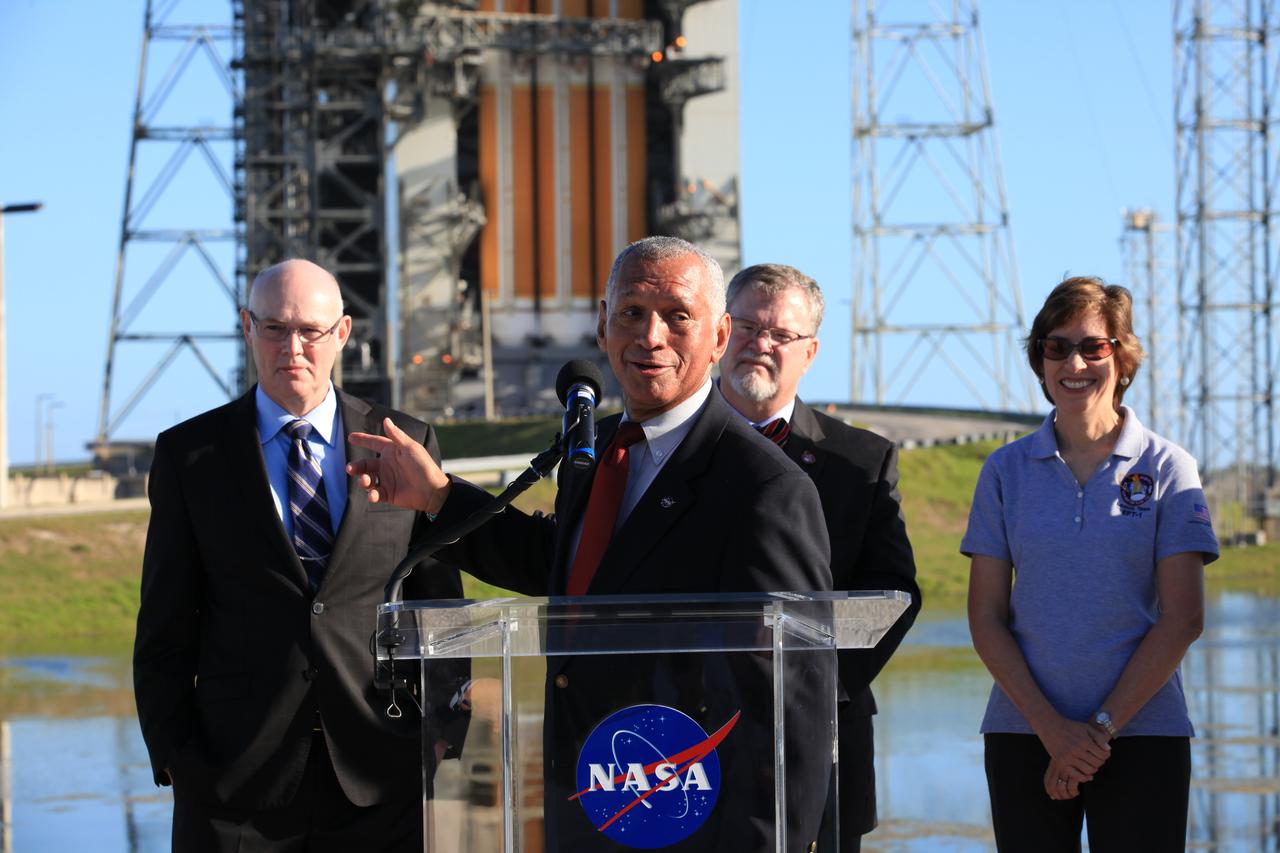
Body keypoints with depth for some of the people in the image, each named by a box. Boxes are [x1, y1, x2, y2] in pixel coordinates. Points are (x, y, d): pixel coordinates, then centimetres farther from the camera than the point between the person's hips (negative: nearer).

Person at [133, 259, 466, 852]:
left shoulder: (406, 444, 7)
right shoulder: (190, 453, 6)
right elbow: (165, 630, 5)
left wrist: (445, 738, 3)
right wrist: (175, 759, -2)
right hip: (238, 779, 0)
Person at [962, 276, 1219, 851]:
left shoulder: (1167, 469, 2)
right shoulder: (1007, 470, 7)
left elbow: (1182, 619, -3)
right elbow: (986, 618, 3)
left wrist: (1103, 726, -9)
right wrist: (1051, 727, -8)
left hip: (1141, 732, -1)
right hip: (1024, 734, 2)